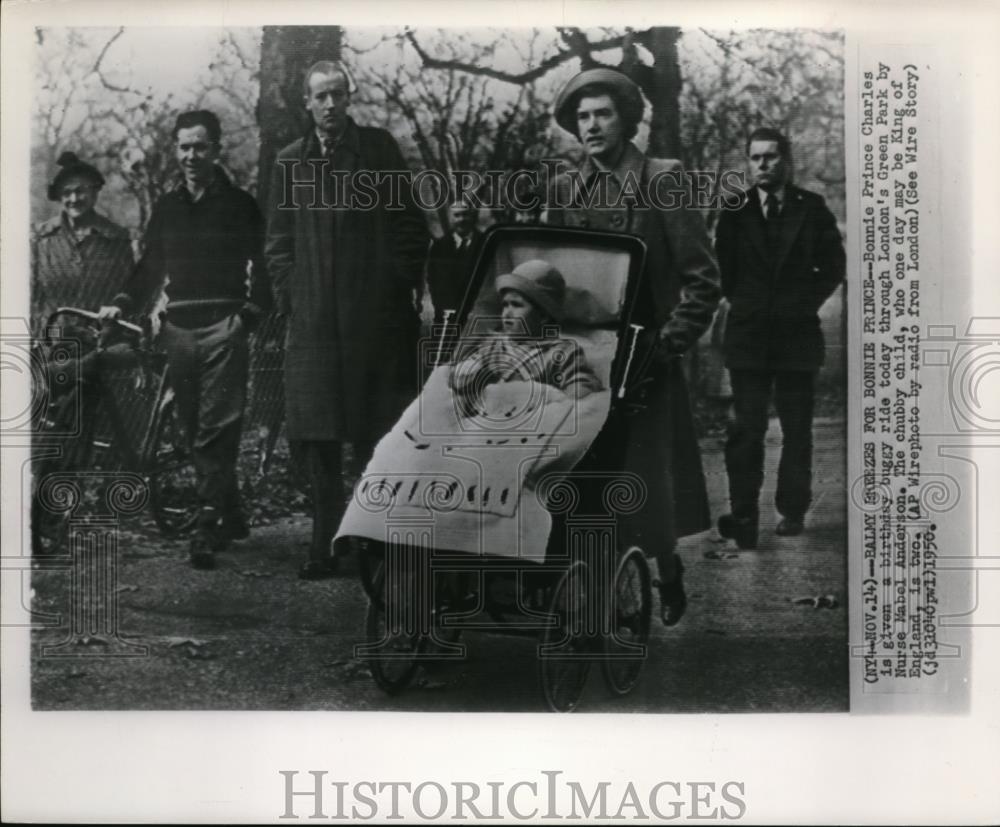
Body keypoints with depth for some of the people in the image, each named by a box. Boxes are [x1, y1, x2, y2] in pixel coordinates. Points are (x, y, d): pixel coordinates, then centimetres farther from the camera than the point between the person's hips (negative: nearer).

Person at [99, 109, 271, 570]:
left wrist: (249, 313, -14)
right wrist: (122, 304, 7)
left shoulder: (239, 204, 4)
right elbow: (150, 268, 21)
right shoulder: (166, 207, 16)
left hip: (223, 329, -5)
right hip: (178, 330, 5)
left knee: (216, 431, -11)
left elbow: (263, 267, 0)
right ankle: (231, 518, 16)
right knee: (196, 430, 6)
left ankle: (209, 528, -13)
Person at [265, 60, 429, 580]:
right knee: (315, 438, 1)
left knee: (375, 435, 0)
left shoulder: (379, 148, 5)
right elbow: (278, 240, 15)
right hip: (313, 319, 3)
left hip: (375, 317, -2)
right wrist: (289, 297, 5)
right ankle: (326, 546, 9)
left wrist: (401, 290, -1)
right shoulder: (290, 161, 13)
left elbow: (410, 225, 4)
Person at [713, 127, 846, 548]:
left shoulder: (812, 208, 4)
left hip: (797, 332, 1)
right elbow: (723, 267, 14)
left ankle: (792, 510, 16)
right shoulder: (735, 212, 5)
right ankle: (743, 516, -10)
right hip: (747, 335, 0)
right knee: (745, 427, -9)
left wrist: (808, 300, 2)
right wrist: (741, 301, 5)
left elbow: (834, 263, 9)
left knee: (797, 429, 6)